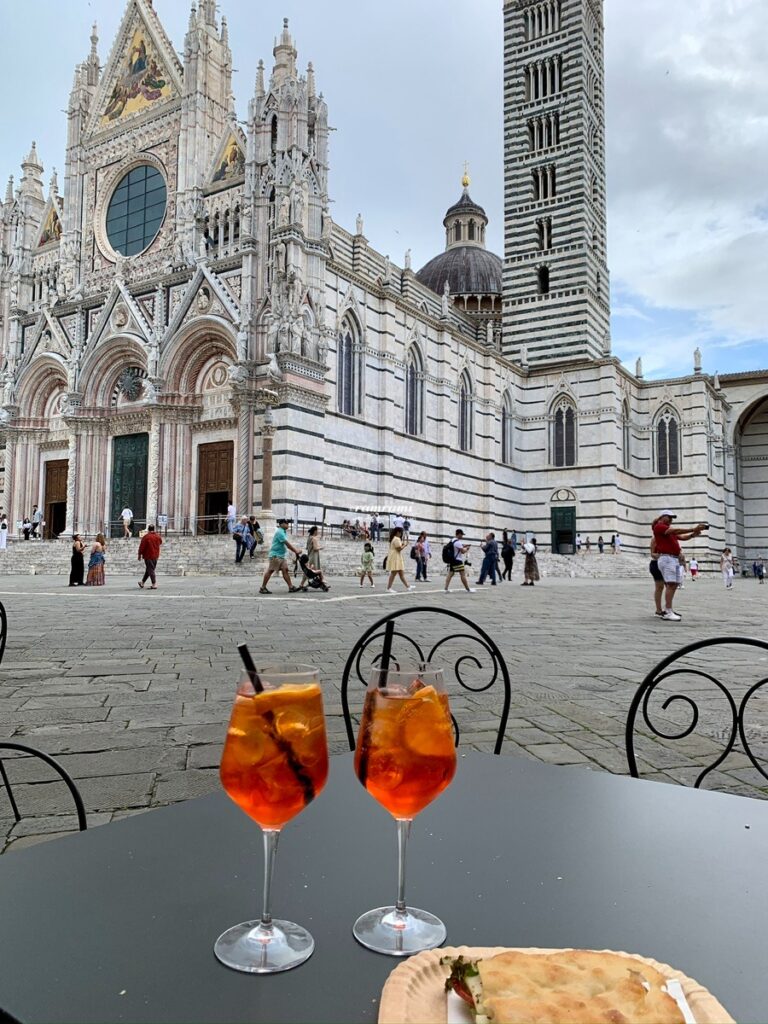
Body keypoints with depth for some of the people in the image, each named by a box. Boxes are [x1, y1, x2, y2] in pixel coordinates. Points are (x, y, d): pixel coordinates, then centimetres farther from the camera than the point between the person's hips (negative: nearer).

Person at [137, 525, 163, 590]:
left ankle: (154, 584, -8)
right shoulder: (158, 536, 3)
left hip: (148, 556, -6)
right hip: (156, 555, 6)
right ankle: (142, 582, 26)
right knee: (149, 569, 16)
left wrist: (140, 555, -3)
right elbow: (160, 542, 23)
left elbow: (142, 546, -12)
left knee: (150, 570, -3)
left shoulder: (146, 537, -13)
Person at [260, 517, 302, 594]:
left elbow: (288, 544, 15)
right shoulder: (279, 532, -16)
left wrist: (295, 550, 6)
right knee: (270, 571, -4)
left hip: (281, 555, 9)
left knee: (285, 570, 4)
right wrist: (296, 551, -15)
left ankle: (291, 587, 2)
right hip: (275, 555, -9)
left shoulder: (283, 532, 15)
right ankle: (263, 588, 2)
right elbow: (287, 544, -20)